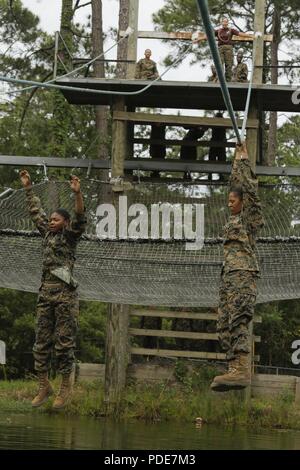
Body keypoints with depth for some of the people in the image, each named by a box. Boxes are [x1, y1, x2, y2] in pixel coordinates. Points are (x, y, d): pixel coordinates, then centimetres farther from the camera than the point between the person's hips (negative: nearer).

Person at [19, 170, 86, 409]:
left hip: (65, 293, -6)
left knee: (64, 342, -4)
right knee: (42, 341, 6)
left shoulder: (70, 235, 0)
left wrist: (77, 193, -28)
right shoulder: (47, 233, 15)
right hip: (45, 293, 6)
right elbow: (36, 211, 25)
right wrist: (28, 188, 26)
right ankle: (44, 386, 13)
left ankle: (66, 387, 3)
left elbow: (80, 218, -16)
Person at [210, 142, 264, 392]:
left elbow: (249, 187, -4)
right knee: (225, 325, 1)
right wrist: (237, 162, 35)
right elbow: (235, 184, 32)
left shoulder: (250, 216, 4)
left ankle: (242, 370, -35)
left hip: (243, 273, -10)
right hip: (229, 274, 10)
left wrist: (244, 160, 3)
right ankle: (235, 369, -6)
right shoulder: (235, 219, 25)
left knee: (238, 320, -23)